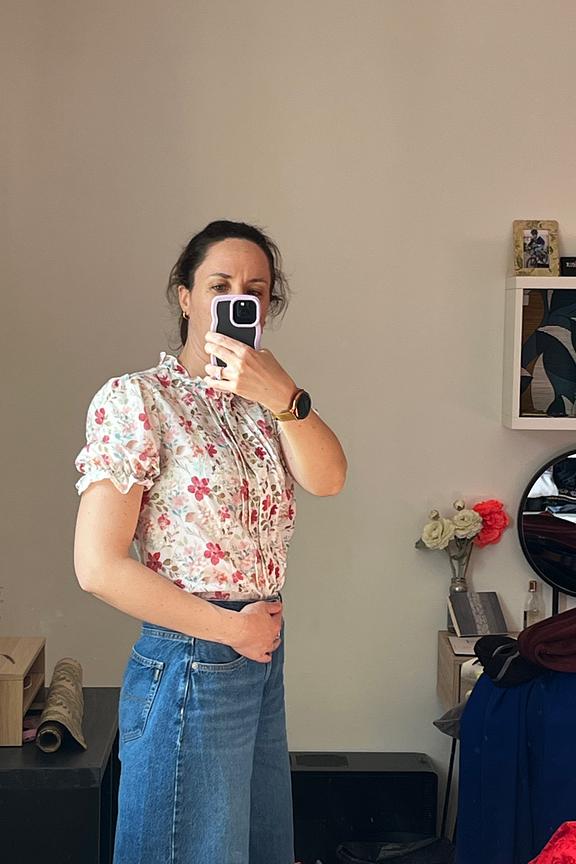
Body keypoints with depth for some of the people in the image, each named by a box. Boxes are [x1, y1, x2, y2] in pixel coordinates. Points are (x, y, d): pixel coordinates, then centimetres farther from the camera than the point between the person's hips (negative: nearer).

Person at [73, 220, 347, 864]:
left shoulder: (259, 401, 10)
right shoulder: (136, 399, -12)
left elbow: (327, 478, -10)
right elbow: (98, 566, -18)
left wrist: (281, 394, -29)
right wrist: (232, 629, -13)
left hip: (264, 655, 8)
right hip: (189, 662, -7)